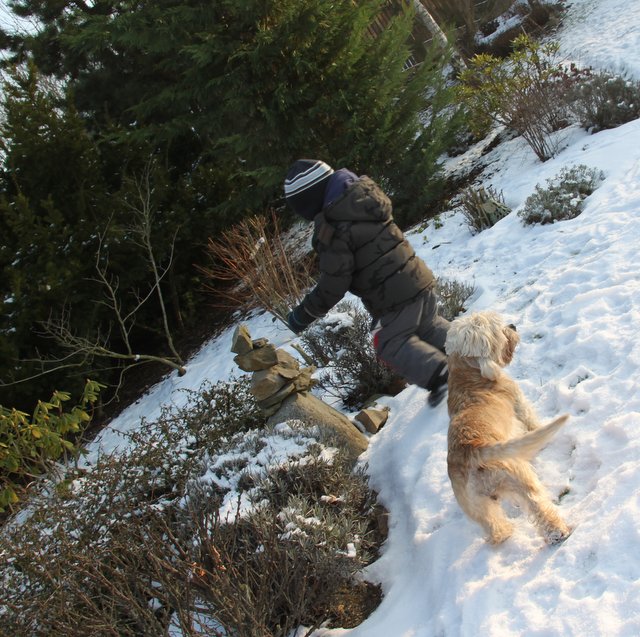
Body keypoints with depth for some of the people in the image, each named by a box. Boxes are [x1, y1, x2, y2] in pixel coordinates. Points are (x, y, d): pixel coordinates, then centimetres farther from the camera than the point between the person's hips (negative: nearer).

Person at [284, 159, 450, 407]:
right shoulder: (365, 193, 6)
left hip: (393, 297, -8)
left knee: (392, 345, 7)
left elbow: (333, 284, -17)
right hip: (418, 279, 8)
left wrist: (304, 314, -5)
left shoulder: (332, 228, -19)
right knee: (429, 326, 26)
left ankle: (439, 375, -6)